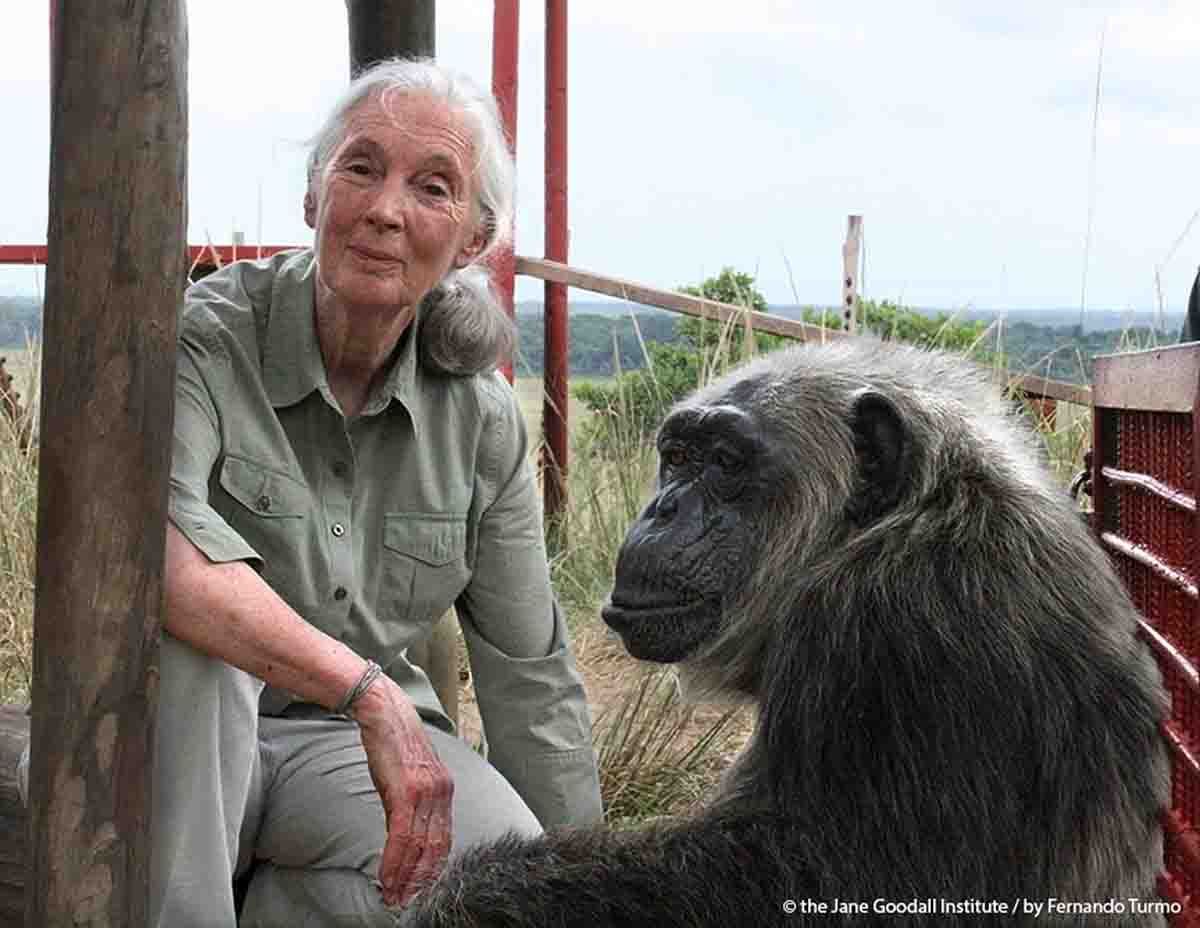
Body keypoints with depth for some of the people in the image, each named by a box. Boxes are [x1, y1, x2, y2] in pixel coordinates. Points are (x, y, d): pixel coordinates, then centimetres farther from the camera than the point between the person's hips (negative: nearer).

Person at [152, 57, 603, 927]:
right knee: (173, 622, -35)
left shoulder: (481, 415, -3)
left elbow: (532, 677, 2)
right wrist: (366, 688, -45)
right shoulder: (207, 339, -16)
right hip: (182, 754, -3)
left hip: (347, 743, 3)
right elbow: (144, 532, -38)